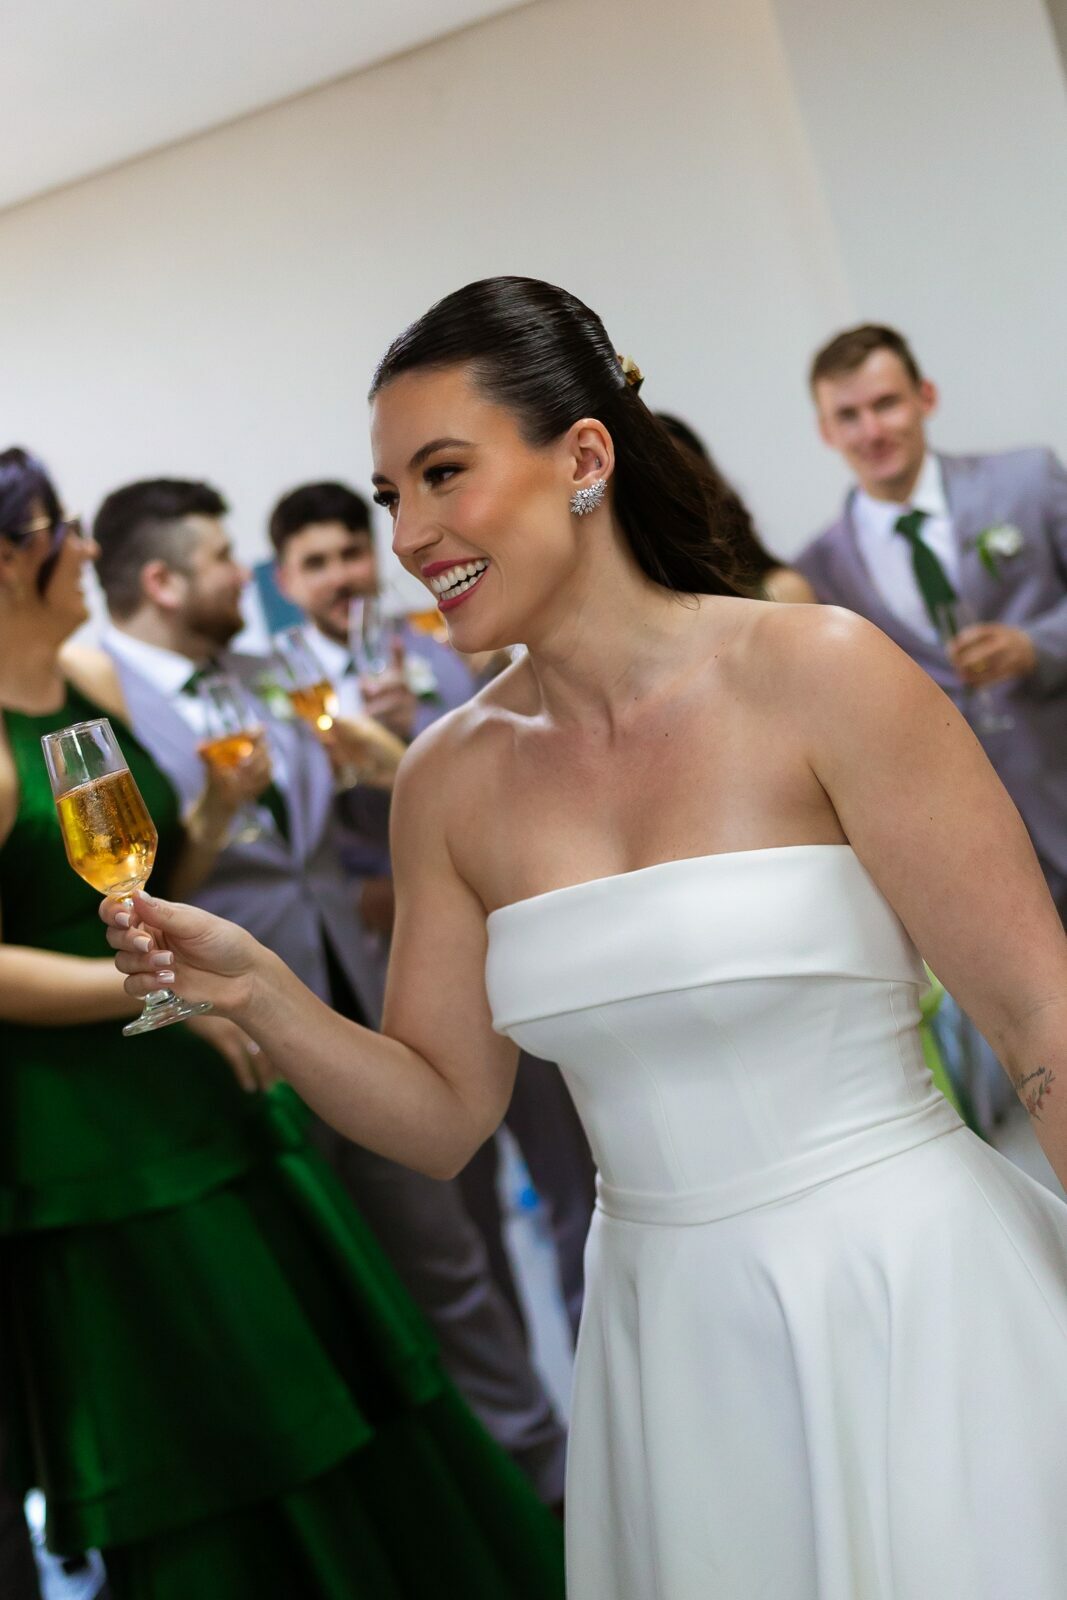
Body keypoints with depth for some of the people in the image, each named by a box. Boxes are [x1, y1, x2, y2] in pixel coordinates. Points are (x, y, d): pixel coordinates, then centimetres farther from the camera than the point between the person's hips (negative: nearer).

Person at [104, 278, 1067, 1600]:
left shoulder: (815, 672, -12)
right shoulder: (450, 779, 2)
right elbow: (444, 1116, 5)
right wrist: (256, 993, -9)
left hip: (909, 1292, -4)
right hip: (669, 1330, 4)